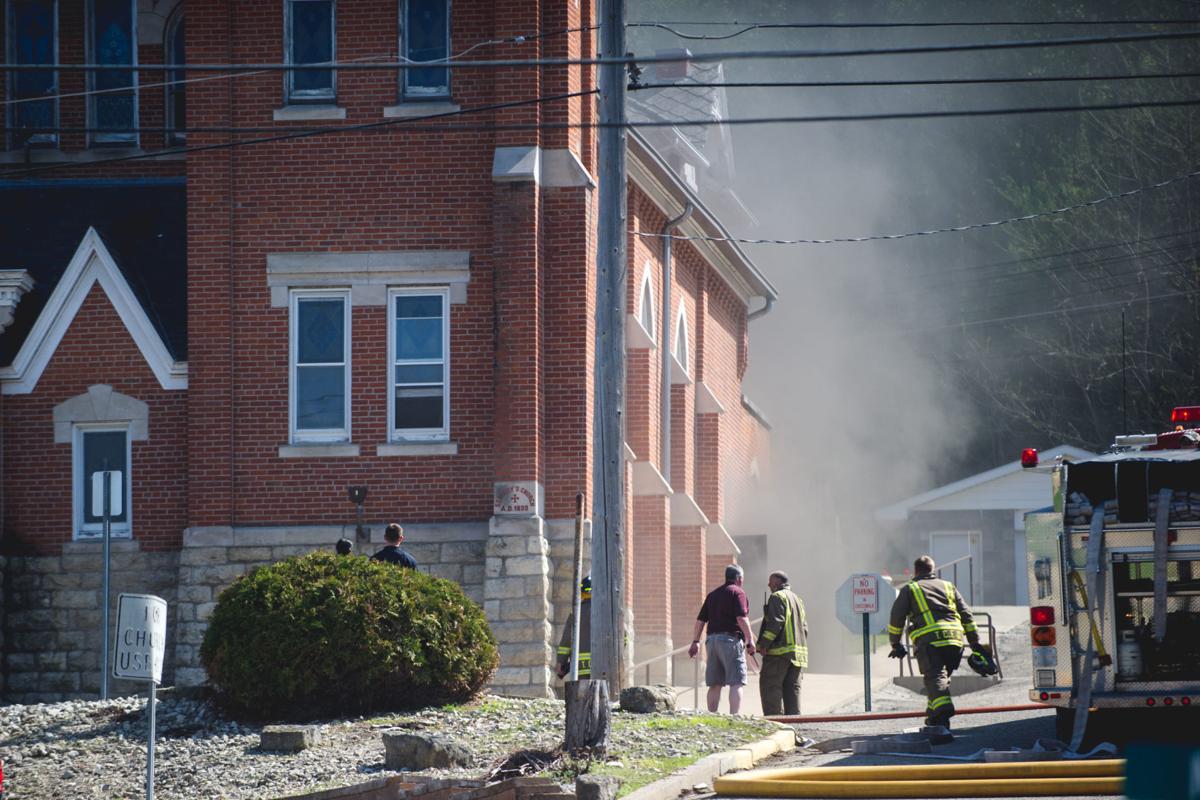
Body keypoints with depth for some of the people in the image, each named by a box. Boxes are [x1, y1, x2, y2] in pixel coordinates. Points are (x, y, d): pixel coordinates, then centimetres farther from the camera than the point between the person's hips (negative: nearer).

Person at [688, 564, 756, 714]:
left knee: (715, 684, 10)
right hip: (731, 639, -7)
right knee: (736, 683, -9)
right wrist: (750, 641, -12)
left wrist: (695, 642, 20)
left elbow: (700, 620, 17)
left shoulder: (713, 594, 18)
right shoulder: (737, 593, -3)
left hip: (712, 639, 7)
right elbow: (741, 619, -14)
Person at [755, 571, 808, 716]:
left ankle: (773, 717, -15)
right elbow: (804, 627, 21)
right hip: (798, 652, 8)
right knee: (793, 688, 7)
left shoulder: (777, 597, -5)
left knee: (770, 687, -7)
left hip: (779, 651, -8)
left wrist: (763, 644, -16)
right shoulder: (797, 600, 22)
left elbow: (775, 622, -17)